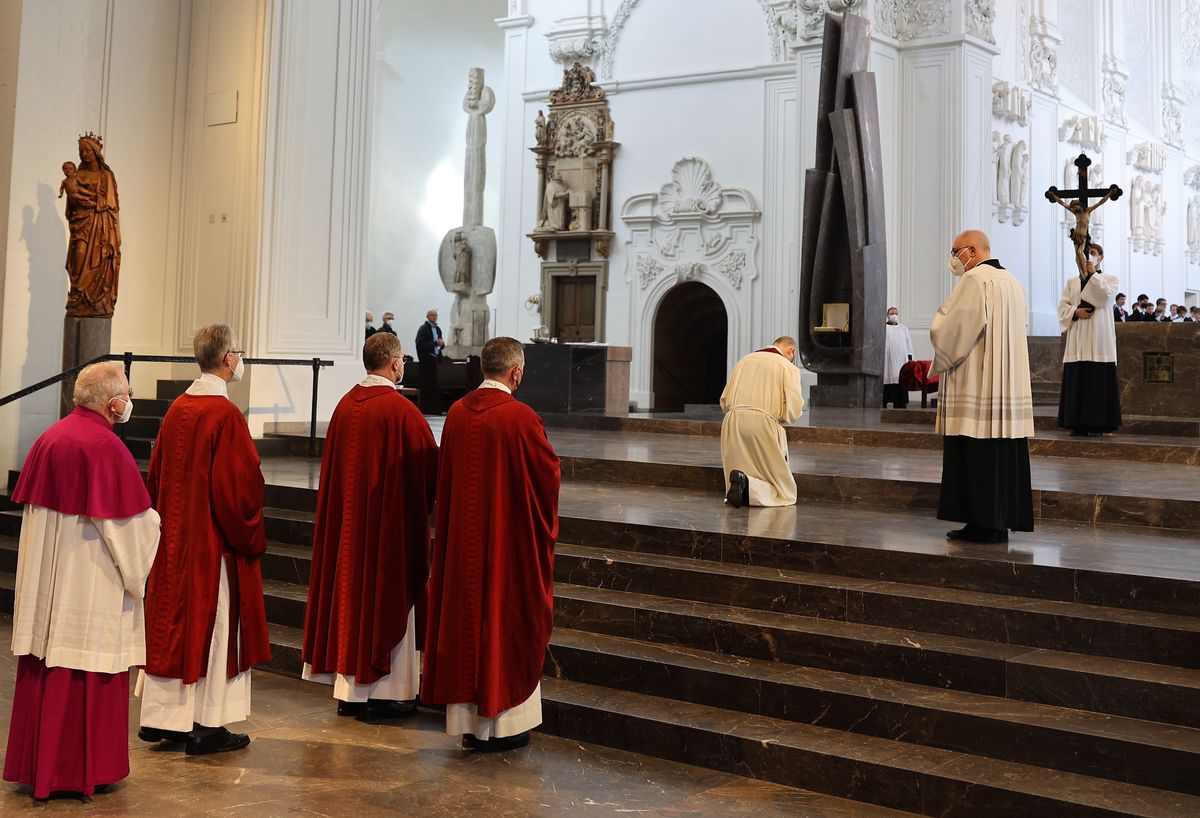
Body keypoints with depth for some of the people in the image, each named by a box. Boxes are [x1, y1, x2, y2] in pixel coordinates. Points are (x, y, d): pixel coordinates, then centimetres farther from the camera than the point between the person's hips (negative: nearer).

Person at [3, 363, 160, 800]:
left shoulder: (48, 438, 5)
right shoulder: (106, 447, -18)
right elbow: (128, 522, -17)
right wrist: (152, 520, 3)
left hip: (44, 576, 7)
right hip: (91, 580, -7)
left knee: (45, 668, 14)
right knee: (89, 670, 3)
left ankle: (35, 763, 24)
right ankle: (82, 768, 12)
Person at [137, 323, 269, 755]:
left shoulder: (176, 409, 5)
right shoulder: (226, 415, -18)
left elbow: (157, 475, 12)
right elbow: (241, 484, -20)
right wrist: (251, 537, -7)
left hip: (173, 537, 8)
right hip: (214, 542, -8)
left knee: (171, 621, 14)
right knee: (211, 626, 1)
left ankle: (159, 717, 23)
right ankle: (205, 726, 8)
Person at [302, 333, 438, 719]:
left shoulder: (345, 405, 3)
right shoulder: (400, 409, -16)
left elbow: (332, 465, 11)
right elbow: (430, 464, -10)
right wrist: (423, 501, 9)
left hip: (345, 516, 7)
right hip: (392, 517, -7)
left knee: (350, 589, 12)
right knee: (386, 597, 3)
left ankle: (348, 690, 19)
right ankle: (382, 692, 9)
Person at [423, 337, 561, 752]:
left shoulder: (456, 414, -1)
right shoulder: (521, 418, -17)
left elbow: (445, 478, 8)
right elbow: (550, 473, -8)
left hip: (461, 537, 5)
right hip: (510, 537, -5)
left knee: (464, 620, 12)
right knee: (508, 622, 7)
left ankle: (467, 719, 20)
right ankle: (504, 721, 15)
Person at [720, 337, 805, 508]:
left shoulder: (744, 361, 19)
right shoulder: (787, 367, 4)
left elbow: (724, 401, 18)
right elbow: (794, 408, -4)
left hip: (732, 423, 5)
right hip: (763, 424, -5)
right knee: (784, 489, 3)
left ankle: (736, 484, -17)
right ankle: (748, 486, -23)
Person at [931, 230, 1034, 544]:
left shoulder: (974, 280, -11)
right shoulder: (1012, 282, 16)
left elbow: (944, 330, -15)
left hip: (976, 386, -9)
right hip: (1010, 385, 9)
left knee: (977, 456, -5)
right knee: (1004, 454, 9)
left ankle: (983, 523, -3)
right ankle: (1002, 520, 13)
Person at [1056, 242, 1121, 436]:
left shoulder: (1110, 279, 10)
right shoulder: (1072, 282, 17)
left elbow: (1105, 293, -11)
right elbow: (1063, 305, 8)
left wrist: (1093, 273, -4)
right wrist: (1075, 311, -10)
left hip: (1099, 338, -2)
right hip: (1077, 339, 2)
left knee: (1099, 380, -6)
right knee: (1077, 380, -2)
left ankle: (1097, 423, -5)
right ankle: (1078, 424, -1)